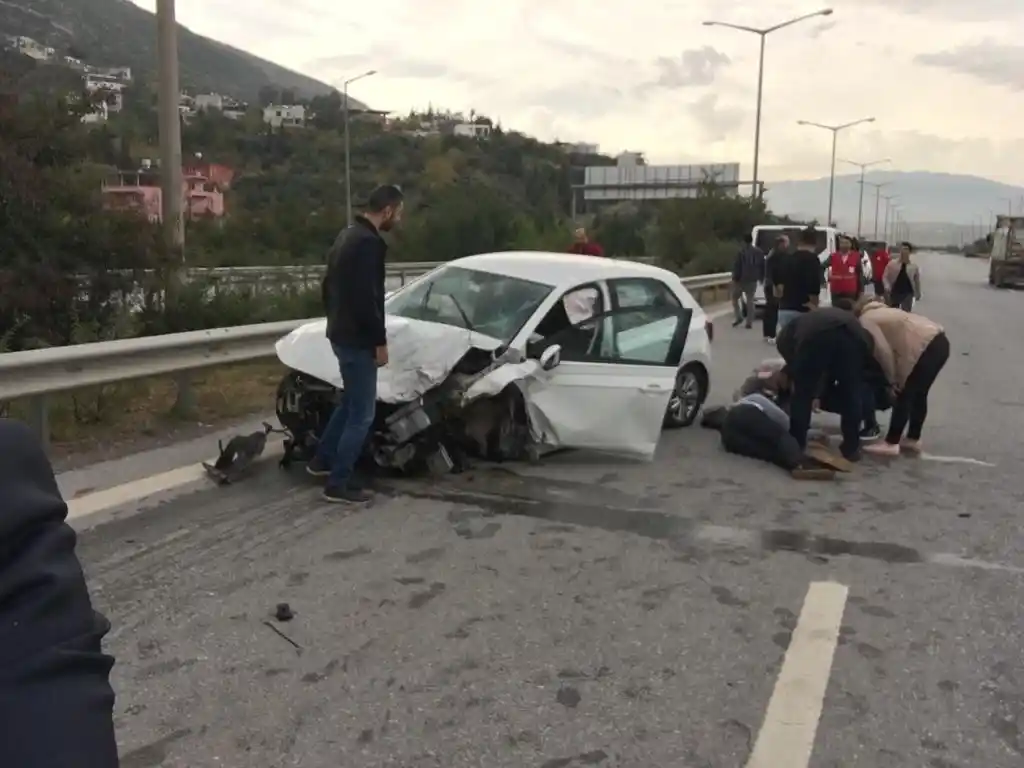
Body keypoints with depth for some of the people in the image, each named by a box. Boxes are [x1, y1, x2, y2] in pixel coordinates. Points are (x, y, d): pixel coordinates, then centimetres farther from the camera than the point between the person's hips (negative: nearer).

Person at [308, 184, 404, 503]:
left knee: (350, 402, 24)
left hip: (341, 333, 10)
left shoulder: (348, 235, 13)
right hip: (357, 339, -10)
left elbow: (330, 285, 20)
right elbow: (367, 298, -25)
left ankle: (322, 461, 33)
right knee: (362, 413, -2)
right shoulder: (369, 242, -20)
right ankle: (338, 484, 4)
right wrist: (380, 341, -18)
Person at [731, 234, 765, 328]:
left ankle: (738, 317, 1)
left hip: (742, 279, -5)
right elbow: (762, 266, 13)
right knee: (750, 300, 8)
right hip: (753, 280, 5)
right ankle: (750, 322, 4)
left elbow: (737, 266, -14)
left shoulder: (741, 252, -13)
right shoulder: (759, 252, 7)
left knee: (735, 298, 13)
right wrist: (761, 277, 21)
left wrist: (735, 278, -8)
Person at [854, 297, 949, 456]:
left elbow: (883, 351, -10)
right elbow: (895, 347, 25)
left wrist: (892, 378, 1)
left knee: (904, 395, -1)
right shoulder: (878, 312, 27)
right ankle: (913, 440, 28)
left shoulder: (865, 321, 0)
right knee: (918, 394, 19)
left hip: (926, 346, -9)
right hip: (939, 341, 9)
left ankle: (891, 443, 4)